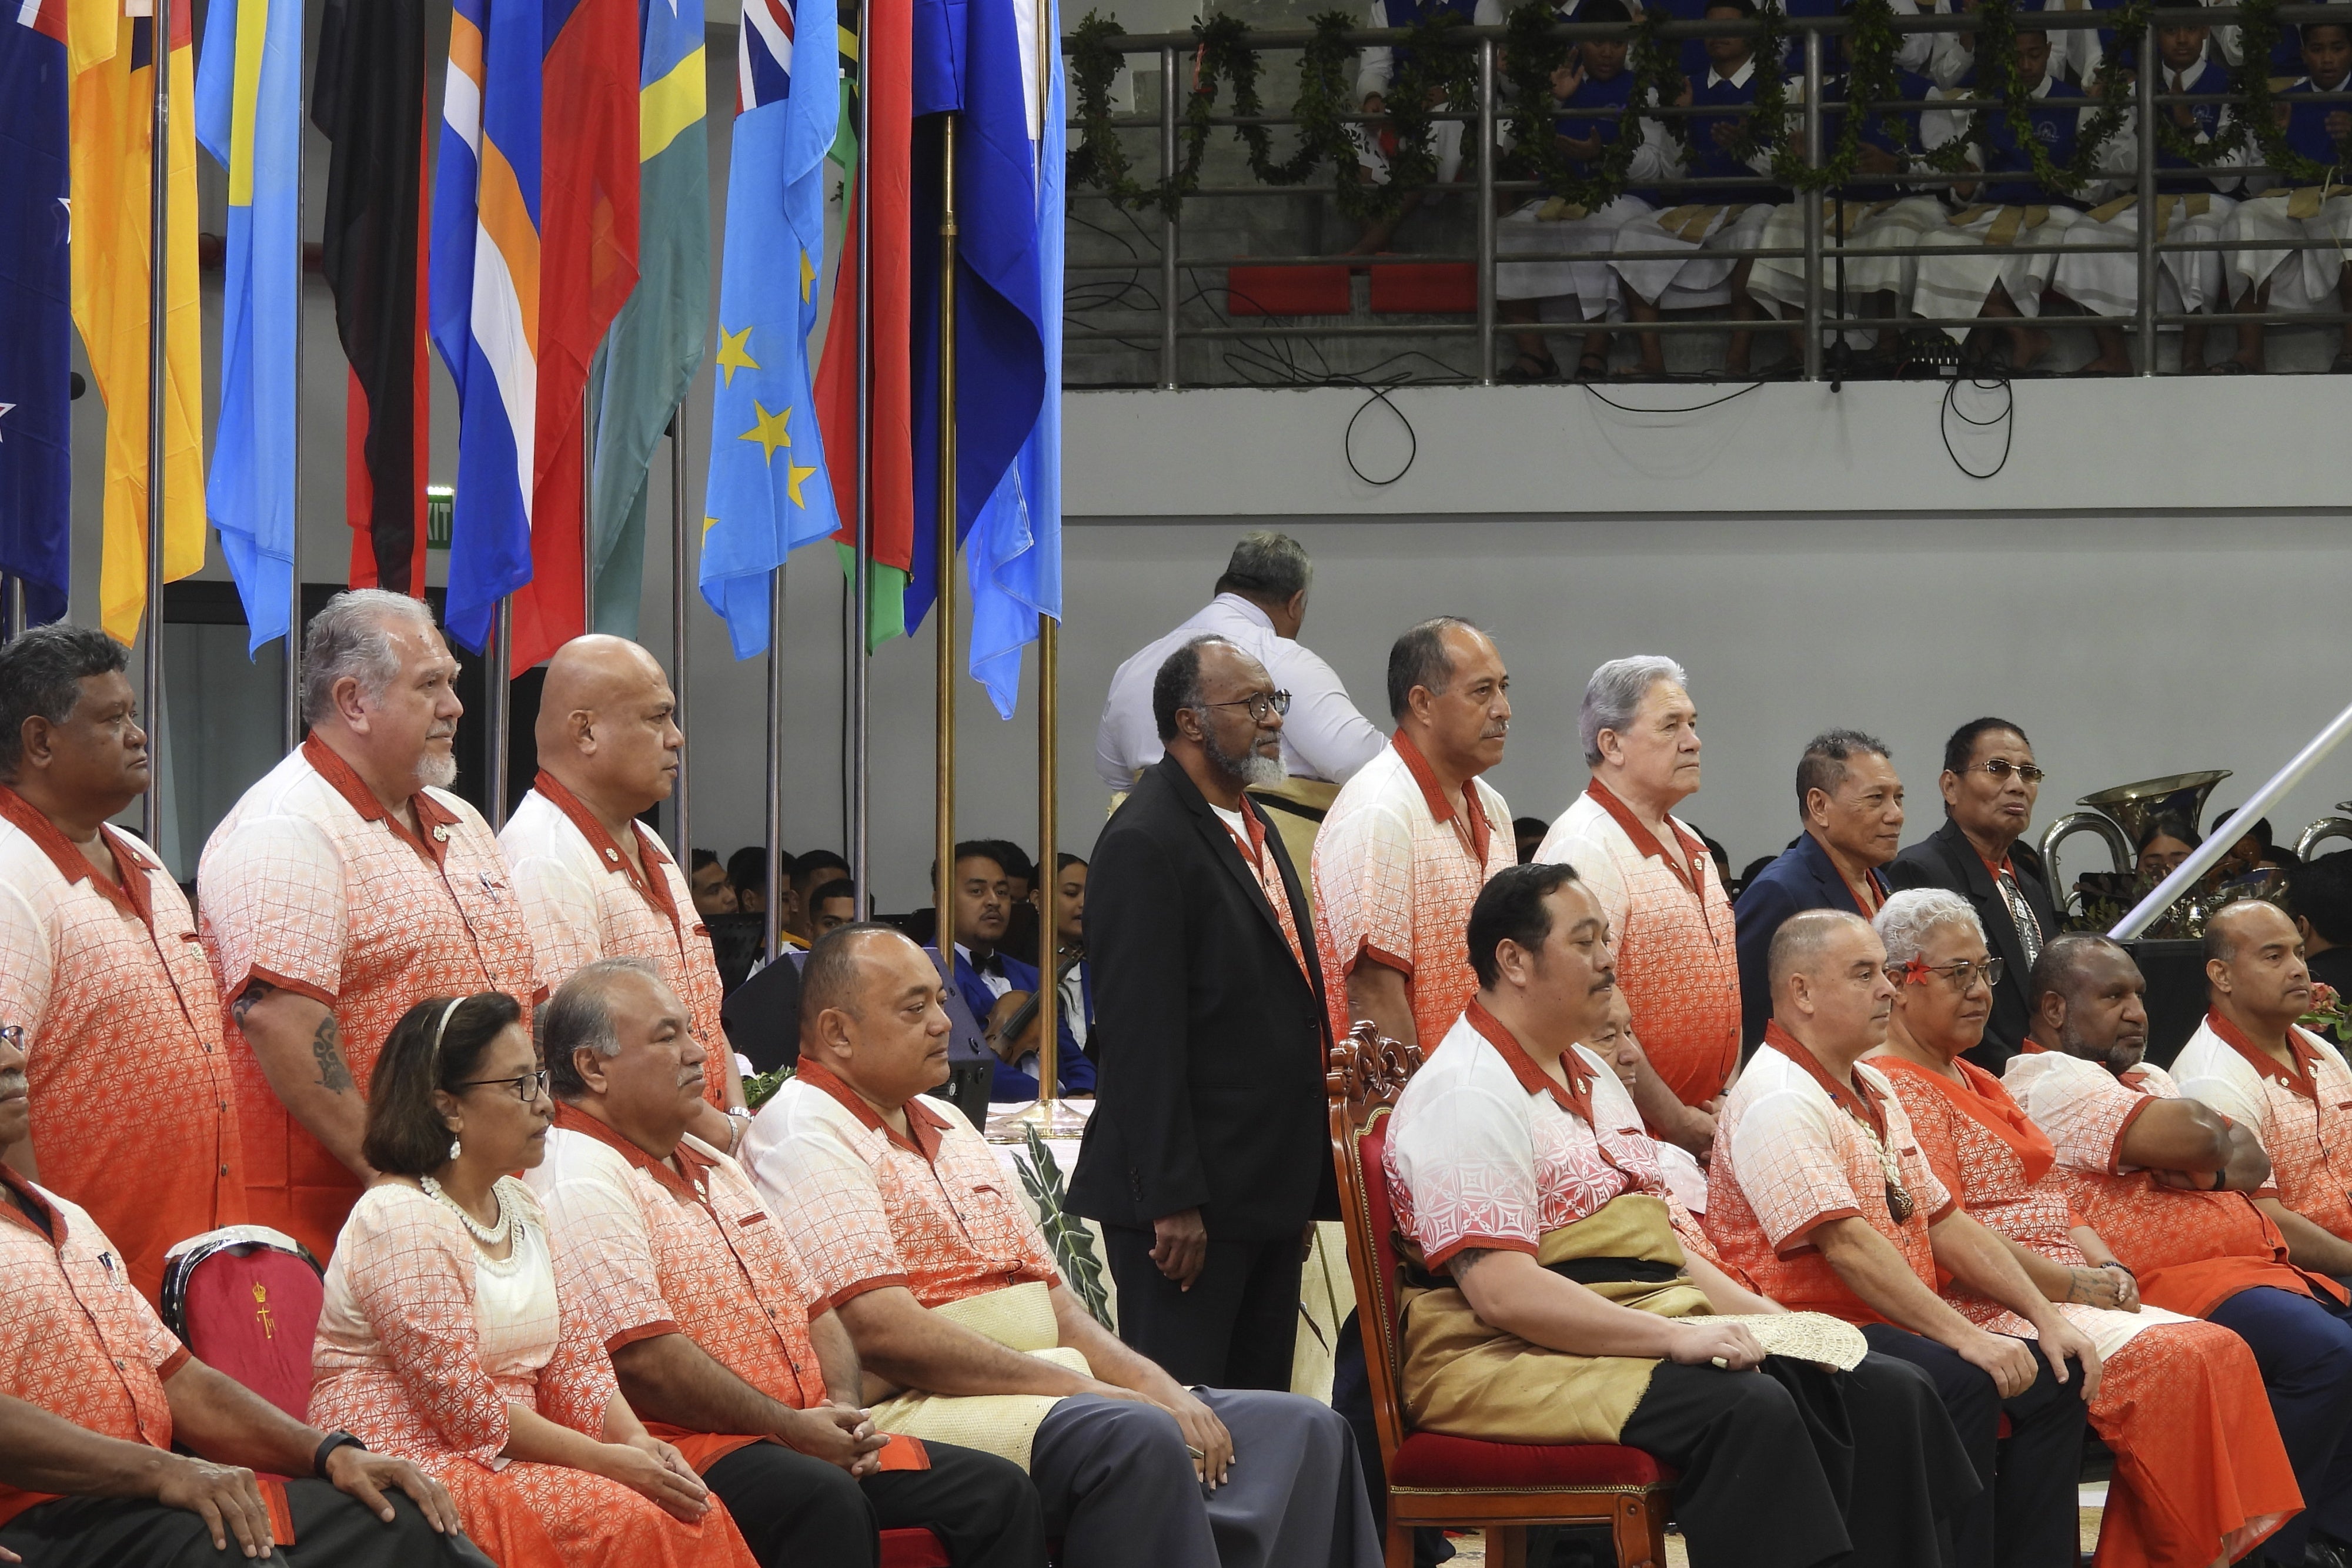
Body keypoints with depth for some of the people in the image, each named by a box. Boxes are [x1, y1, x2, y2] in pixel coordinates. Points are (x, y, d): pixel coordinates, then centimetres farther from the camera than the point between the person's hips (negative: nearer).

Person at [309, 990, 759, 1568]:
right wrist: (605, 1460, -18)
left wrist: (634, 1440, -6)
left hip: (508, 1464, 8)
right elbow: (463, 1404, -19)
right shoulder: (401, 1218, -13)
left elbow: (573, 1353, 13)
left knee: (698, 1515, -14)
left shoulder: (518, 1208, 16)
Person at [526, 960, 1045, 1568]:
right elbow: (641, 1359, -20)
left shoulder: (711, 1166, 23)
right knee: (827, 1503, -38)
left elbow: (813, 1307, 24)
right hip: (688, 1446, -10)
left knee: (1000, 1492, -3)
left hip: (810, 1436, 10)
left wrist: (843, 1412, 3)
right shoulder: (579, 1182, -9)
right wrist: (791, 1428, -13)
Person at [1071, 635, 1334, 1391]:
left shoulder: (1255, 825, 17)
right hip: (1189, 1193, -9)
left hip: (1271, 1191, 9)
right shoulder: (1144, 843, -14)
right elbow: (1141, 1036, -18)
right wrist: (1172, 1200, -22)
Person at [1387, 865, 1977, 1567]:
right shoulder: (1468, 1096, -11)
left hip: (1650, 1335, 9)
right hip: (1516, 1358, -9)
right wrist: (1675, 1337, -25)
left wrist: (1768, 1318, 7)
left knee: (1890, 1395, -8)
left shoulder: (1592, 1075, 21)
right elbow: (1500, 1292, -21)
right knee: (1747, 1409, -34)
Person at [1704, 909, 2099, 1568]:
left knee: (2056, 1374, -4)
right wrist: (1966, 1337, -27)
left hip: (1900, 1332, 10)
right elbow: (1846, 1243, -24)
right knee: (1962, 1384, -31)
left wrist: (2045, 1317, 8)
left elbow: (1944, 1220, 19)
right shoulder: (1779, 1101, -14)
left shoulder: (1874, 1091, 19)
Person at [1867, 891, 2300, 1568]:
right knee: (2172, 1362, -26)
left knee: (2221, 1352, -13)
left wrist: (2108, 1269, 3)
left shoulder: (1977, 1083, 25)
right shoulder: (1895, 1089, -8)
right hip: (1986, 1310, -9)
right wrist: (2074, 1285, -14)